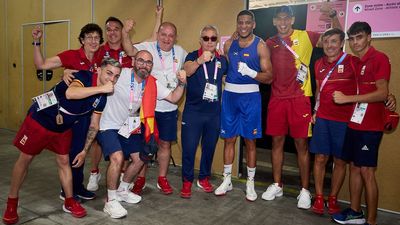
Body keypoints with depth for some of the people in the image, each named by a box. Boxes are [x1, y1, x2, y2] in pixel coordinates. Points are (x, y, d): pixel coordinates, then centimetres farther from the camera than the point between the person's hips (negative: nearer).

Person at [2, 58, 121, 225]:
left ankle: (69, 202, 24)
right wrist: (101, 88, -47)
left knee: (64, 162, 9)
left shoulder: (102, 98, -6)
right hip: (39, 120, -5)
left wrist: (84, 151, 2)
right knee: (25, 159, 4)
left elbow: (93, 126, 3)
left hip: (63, 129, 6)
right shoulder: (84, 76, -25)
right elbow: (70, 93, -49)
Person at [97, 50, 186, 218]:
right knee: (117, 158, -25)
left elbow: (173, 98, -4)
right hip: (109, 126, -7)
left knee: (139, 158, 11)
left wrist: (182, 83, -21)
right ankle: (111, 201, -6)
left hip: (129, 127, 7)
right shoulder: (120, 75, -21)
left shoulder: (152, 84, -5)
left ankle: (122, 191, 34)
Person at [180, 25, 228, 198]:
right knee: (189, 148, -1)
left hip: (214, 113, 3)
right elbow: (187, 71, -26)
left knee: (209, 148, 14)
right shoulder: (193, 56, -4)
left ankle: (204, 178, 33)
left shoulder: (222, 60, 6)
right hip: (193, 111, -3)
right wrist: (200, 61, -46)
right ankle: (187, 181, 17)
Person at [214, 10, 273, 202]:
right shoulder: (229, 44, 9)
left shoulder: (260, 46, -2)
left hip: (250, 96, -3)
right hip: (229, 94, 3)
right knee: (229, 139, 8)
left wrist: (250, 72, -22)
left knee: (250, 141, 5)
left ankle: (250, 183, 18)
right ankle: (227, 180, 21)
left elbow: (269, 77, -7)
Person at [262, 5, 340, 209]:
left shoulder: (305, 37, 4)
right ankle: (277, 185, 22)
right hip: (277, 98, 3)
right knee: (277, 142, 8)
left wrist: (333, 15, -10)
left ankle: (305, 190, 14)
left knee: (301, 144, 1)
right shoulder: (270, 43, 12)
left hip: (299, 98, -3)